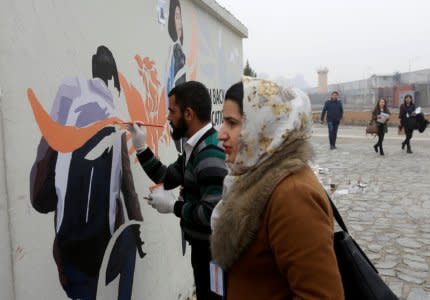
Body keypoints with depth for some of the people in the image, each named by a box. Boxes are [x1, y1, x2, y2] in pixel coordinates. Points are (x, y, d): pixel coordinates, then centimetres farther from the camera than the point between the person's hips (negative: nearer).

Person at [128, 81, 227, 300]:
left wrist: (173, 206, -20)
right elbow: (167, 178, 15)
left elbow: (213, 214, -33)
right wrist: (141, 147, 7)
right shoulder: (194, 148, 6)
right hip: (202, 247, 9)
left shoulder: (210, 154, -26)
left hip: (213, 254, -9)